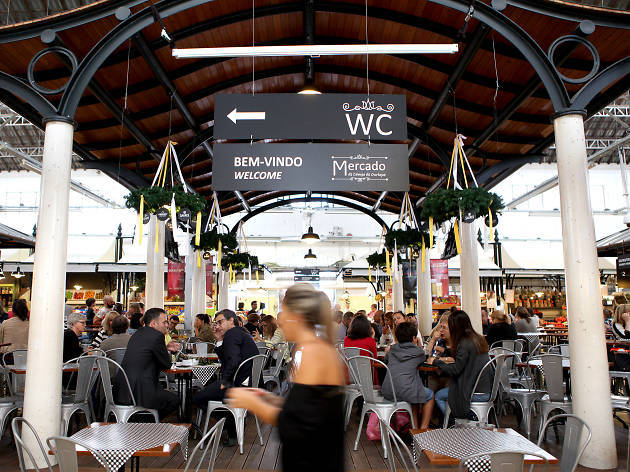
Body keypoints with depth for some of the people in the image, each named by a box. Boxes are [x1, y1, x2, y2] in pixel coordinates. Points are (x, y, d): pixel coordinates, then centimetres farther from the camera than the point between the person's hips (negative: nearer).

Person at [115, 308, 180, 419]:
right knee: (174, 399, 7)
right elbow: (167, 364, -4)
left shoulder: (139, 333, 14)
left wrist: (165, 348, 21)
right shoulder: (157, 336, -13)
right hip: (139, 393, -9)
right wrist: (167, 353, 17)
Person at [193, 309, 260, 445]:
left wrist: (225, 382, -16)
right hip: (250, 383, 10)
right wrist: (219, 340, 13)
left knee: (197, 398, -2)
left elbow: (233, 361, -28)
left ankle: (231, 431, 5)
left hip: (239, 386, -10)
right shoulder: (241, 333, 18)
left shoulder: (232, 334, -13)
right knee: (207, 387, 28)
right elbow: (224, 359, 21)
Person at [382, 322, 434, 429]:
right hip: (404, 392, -5)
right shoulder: (417, 351, 1)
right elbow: (424, 357, 25)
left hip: (387, 392, 5)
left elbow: (385, 360, 33)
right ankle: (423, 428, 20)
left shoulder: (393, 349, 12)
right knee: (430, 395, 23)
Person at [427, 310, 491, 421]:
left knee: (438, 396, 5)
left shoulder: (464, 343, -19)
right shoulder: (479, 338, 6)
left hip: (476, 393, -8)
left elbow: (455, 370, -17)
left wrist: (436, 361, -4)